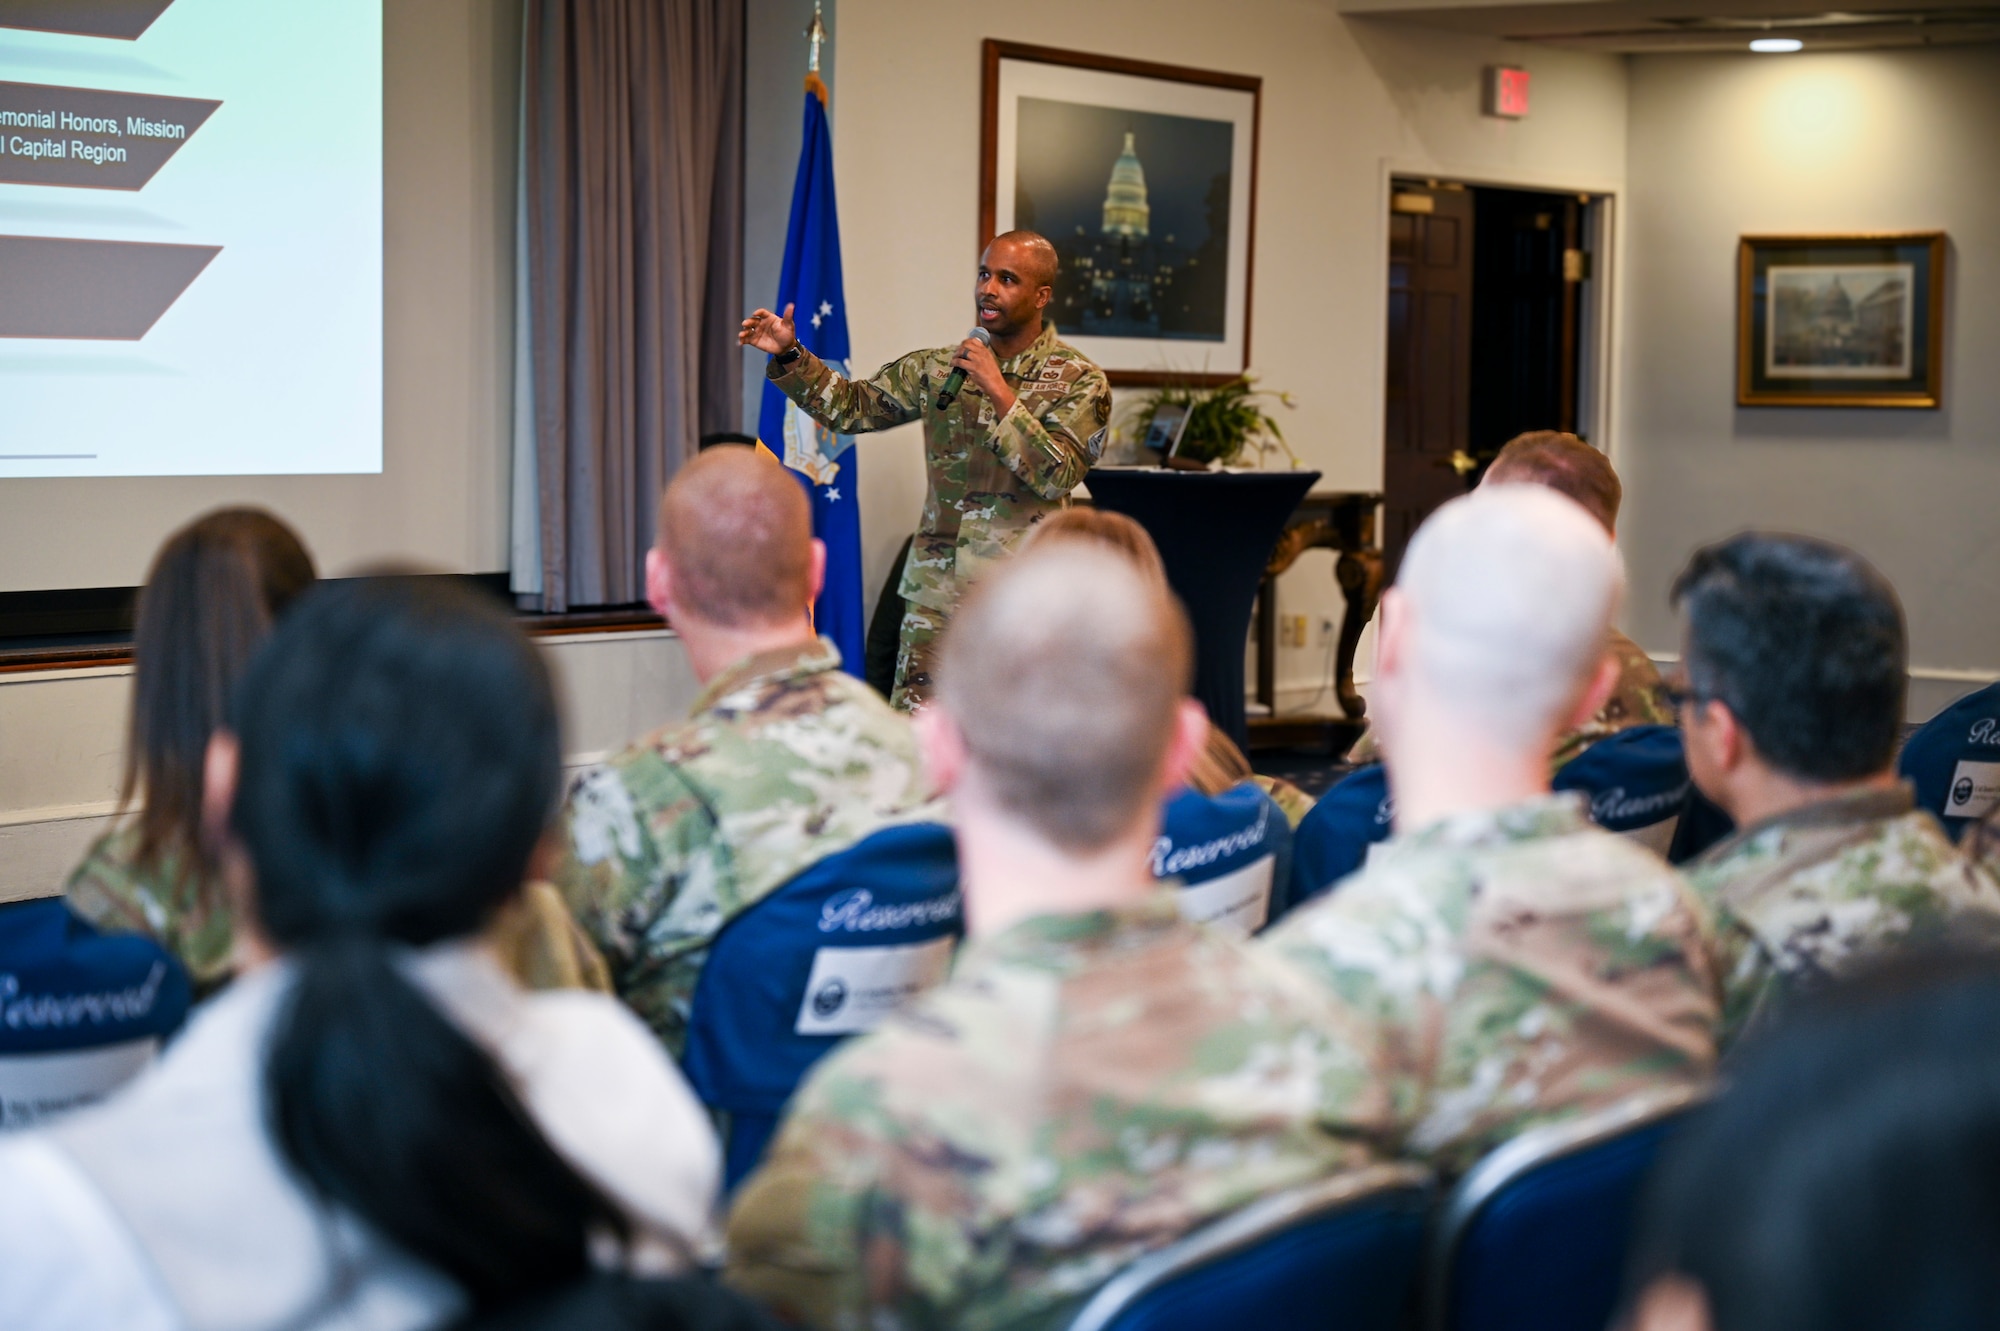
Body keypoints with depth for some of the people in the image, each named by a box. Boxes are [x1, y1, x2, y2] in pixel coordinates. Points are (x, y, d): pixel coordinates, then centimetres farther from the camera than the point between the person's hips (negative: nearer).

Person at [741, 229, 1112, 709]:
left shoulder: (1079, 381, -2)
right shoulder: (939, 368, 11)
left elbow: (1056, 476, -15)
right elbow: (851, 406, 12)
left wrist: (999, 390, -18)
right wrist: (789, 355, -2)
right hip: (936, 588, 3)